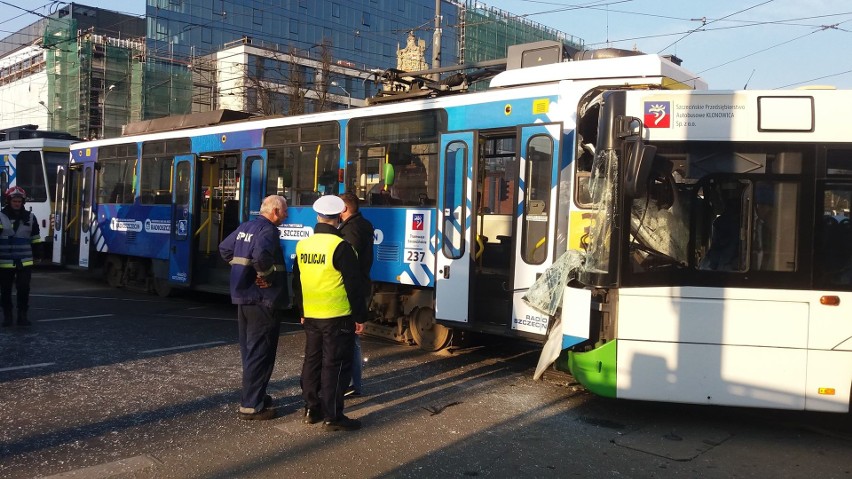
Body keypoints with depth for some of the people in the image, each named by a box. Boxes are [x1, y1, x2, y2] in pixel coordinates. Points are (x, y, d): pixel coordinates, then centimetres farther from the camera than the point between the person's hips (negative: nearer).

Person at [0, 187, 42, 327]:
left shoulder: (30, 217, 5)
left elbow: (35, 238, 13)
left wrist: (38, 254, 12)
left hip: (24, 262, 1)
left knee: (24, 289, -3)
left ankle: (22, 315, 6)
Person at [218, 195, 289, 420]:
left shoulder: (245, 227, 12)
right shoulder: (268, 230, -16)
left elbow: (224, 249, 22)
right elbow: (261, 254, -36)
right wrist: (266, 275, -20)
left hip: (243, 296, 9)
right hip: (262, 300, -9)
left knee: (249, 349, 18)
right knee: (260, 353, -3)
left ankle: (253, 395, 31)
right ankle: (251, 406, 1)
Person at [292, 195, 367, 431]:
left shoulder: (302, 245, 4)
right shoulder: (340, 246, -16)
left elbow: (297, 282, 14)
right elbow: (353, 285, -14)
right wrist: (360, 316, -5)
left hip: (310, 316, 6)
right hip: (337, 317, -6)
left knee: (312, 361, 16)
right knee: (335, 365, 0)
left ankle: (311, 409, 25)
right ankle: (332, 416, 4)